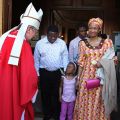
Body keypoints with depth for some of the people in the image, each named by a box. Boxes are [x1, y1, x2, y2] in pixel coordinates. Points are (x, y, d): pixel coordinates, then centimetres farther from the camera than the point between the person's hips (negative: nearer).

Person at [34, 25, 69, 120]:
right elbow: (36, 60, 1)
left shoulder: (62, 43, -3)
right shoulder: (39, 43, -6)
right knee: (45, 93, 11)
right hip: (44, 72, 0)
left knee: (57, 94, 8)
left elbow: (65, 58, 2)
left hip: (58, 72, 0)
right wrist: (37, 74, 3)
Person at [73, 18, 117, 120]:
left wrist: (102, 63, -16)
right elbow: (81, 62, 5)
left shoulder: (107, 42, 1)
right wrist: (78, 78, 3)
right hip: (86, 77, 1)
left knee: (98, 103, 6)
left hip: (100, 78, -1)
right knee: (85, 103, 6)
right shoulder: (83, 43, 4)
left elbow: (110, 59, 5)